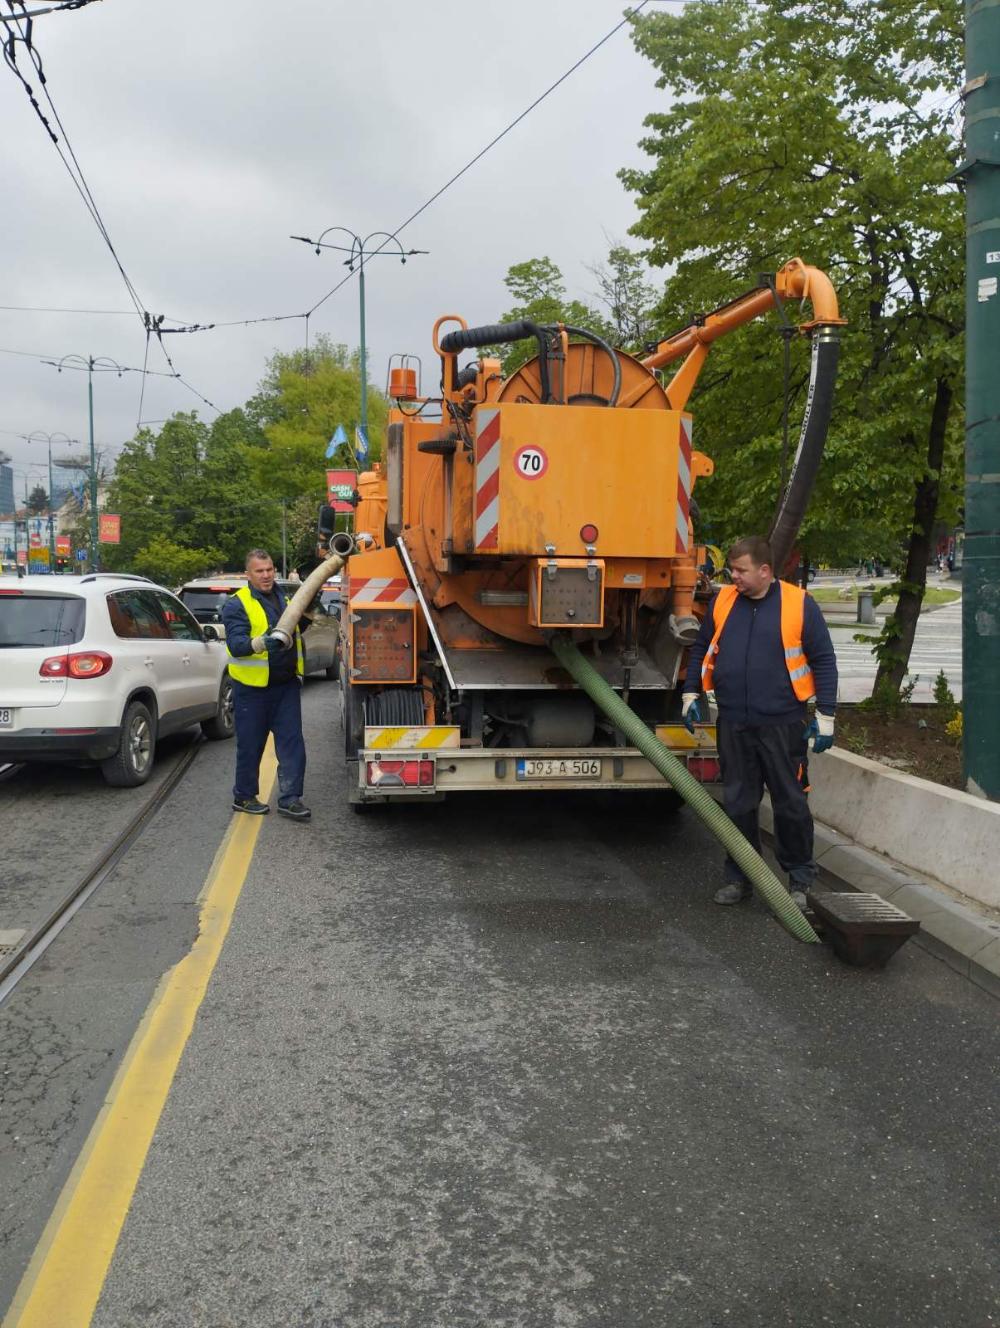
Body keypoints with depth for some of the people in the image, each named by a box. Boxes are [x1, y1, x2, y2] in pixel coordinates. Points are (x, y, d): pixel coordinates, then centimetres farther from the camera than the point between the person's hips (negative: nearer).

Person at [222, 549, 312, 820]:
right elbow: (235, 643, -22)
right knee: (250, 745, 6)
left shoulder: (284, 598, 12)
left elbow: (295, 629, 27)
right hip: (252, 687, -5)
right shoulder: (237, 604, -9)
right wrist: (261, 642, -40)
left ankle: (290, 798, 7)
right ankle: (244, 796, 21)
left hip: (286, 684, 6)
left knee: (292, 742, 2)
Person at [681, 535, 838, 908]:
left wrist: (825, 715, -4)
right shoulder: (722, 602, 7)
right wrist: (691, 694, 12)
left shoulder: (800, 604, -4)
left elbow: (824, 661, -1)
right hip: (733, 724, 3)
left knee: (791, 803, 6)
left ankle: (799, 880, 20)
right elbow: (701, 649, 19)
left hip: (783, 724, -3)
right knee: (737, 804, 10)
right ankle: (739, 877, 23)